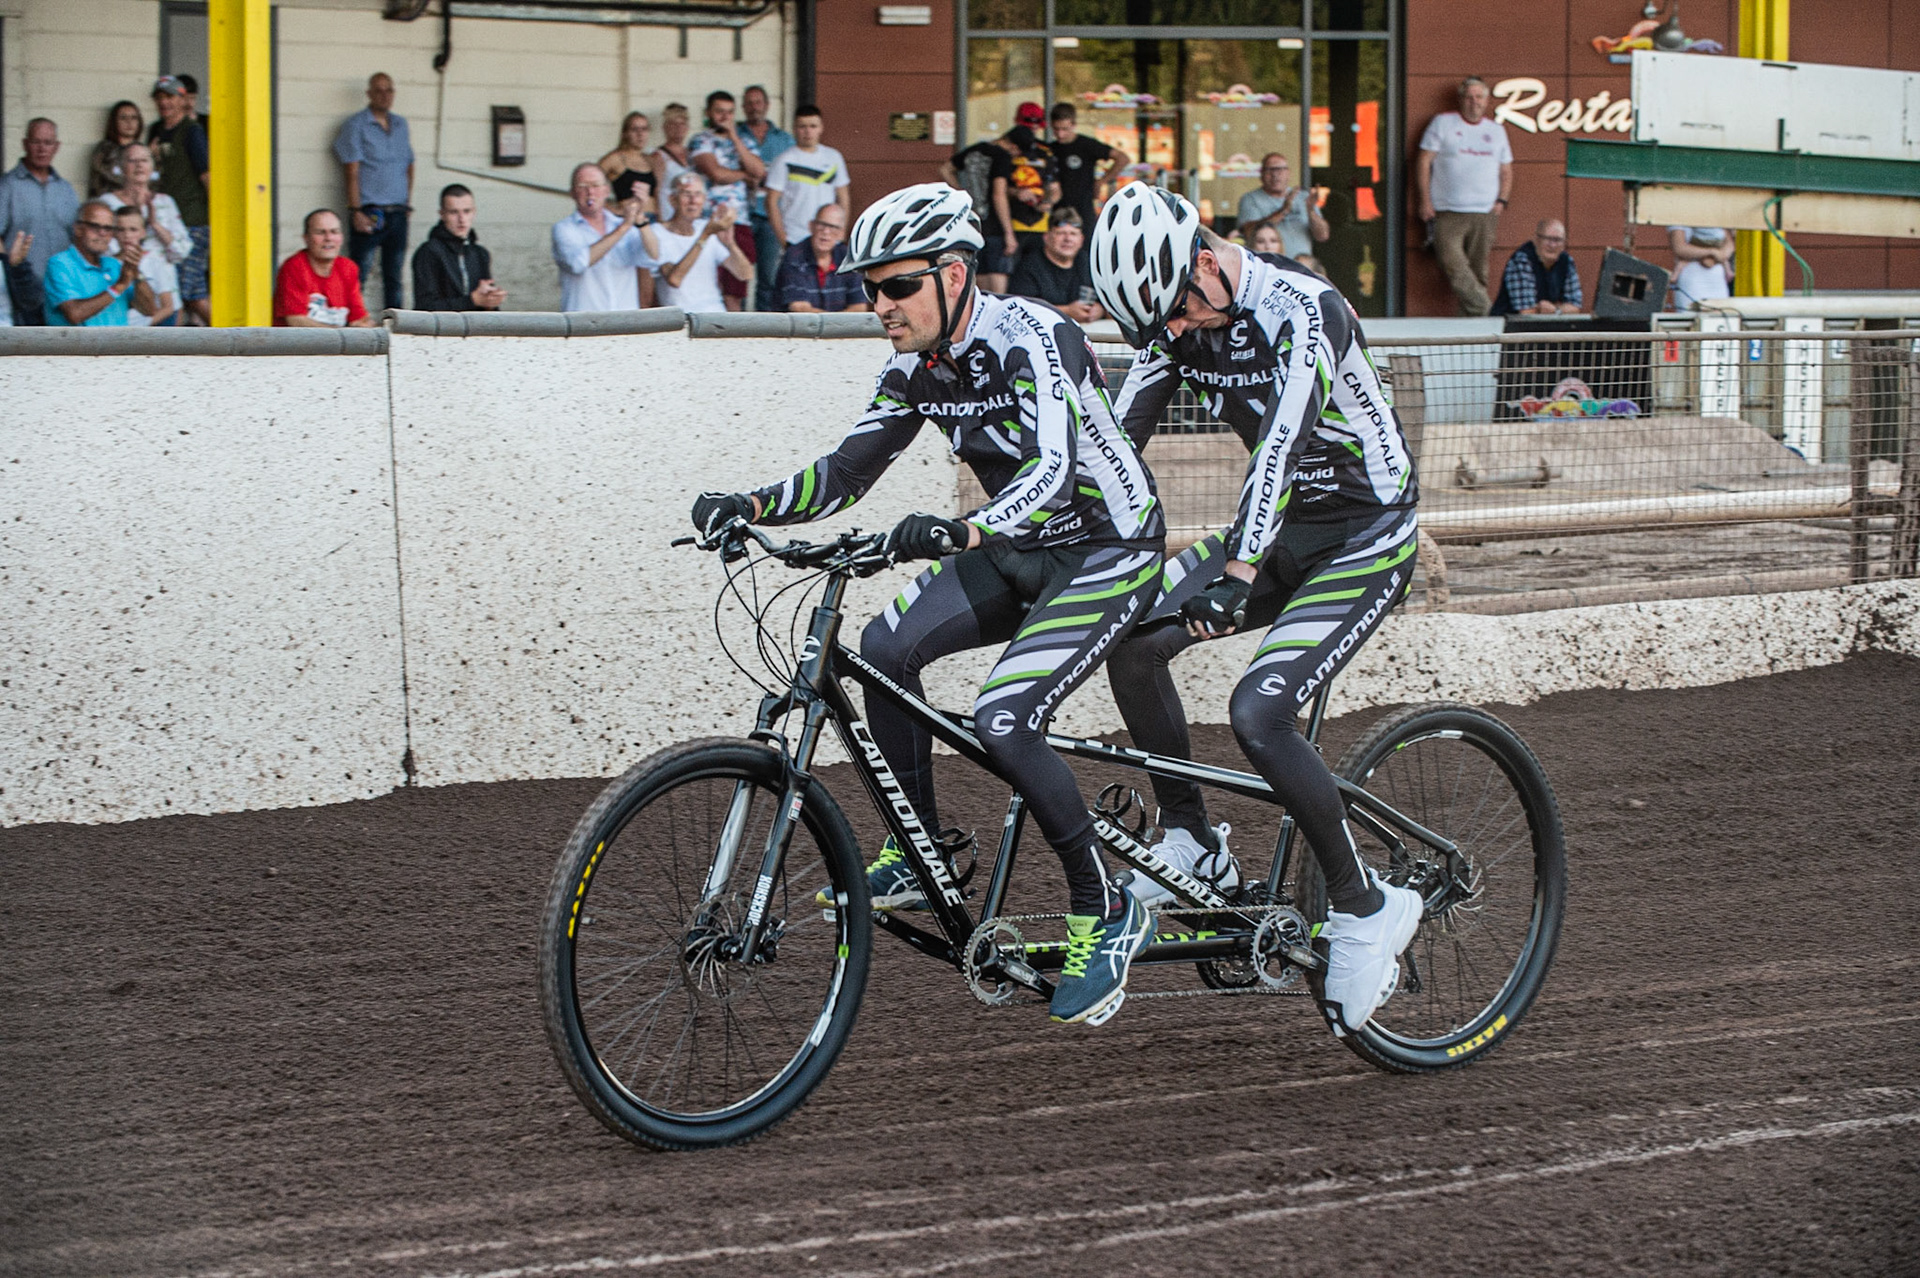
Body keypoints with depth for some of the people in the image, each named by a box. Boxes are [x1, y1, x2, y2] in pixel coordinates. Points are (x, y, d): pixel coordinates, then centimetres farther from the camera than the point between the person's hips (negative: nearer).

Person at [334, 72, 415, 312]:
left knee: (395, 276, 7)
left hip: (397, 213, 5)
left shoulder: (401, 125, 16)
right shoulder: (356, 125, -1)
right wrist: (355, 211, -14)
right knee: (359, 274, -8)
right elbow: (352, 172, -7)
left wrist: (407, 204, 10)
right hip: (369, 211, -5)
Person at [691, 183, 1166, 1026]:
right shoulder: (918, 366, 0)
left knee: (1002, 720, -23)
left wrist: (960, 532, -56)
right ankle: (921, 857, 4)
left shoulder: (1030, 341, -25)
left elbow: (1053, 471, -39)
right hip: (1022, 550, 8)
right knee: (886, 649, -11)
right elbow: (848, 469, 4)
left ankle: (1106, 913, -7)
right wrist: (749, 506, -14)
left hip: (1109, 550, -8)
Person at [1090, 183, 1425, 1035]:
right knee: (1131, 636, -11)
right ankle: (1194, 847, 4)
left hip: (1365, 535, -7)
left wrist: (1239, 570, -50)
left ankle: (1365, 907, -6)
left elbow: (1285, 436, -39)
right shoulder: (1178, 314, -3)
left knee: (1257, 712, -23)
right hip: (1284, 526, 8)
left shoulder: (1301, 311, -26)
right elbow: (1117, 433, -3)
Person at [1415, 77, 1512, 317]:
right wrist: (1425, 201, -5)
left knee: (1478, 272, 0)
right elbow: (1424, 162, 3)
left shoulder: (1497, 130, 17)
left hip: (1484, 213, 3)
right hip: (1447, 213, -3)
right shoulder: (1442, 123, 7)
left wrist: (1501, 201, 5)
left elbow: (1506, 171, 22)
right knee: (1454, 266, -18)